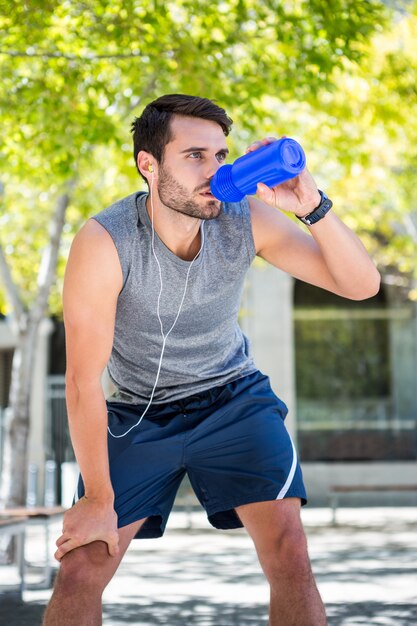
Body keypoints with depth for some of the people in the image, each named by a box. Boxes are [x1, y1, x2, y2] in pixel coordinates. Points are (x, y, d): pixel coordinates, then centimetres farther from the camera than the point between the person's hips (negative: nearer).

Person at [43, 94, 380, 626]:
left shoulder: (246, 219, -17)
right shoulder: (104, 242, -26)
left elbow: (362, 285, -16)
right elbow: (84, 380, -21)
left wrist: (311, 206, -34)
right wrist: (97, 499, -16)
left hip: (233, 399, 2)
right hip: (139, 415, -1)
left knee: (289, 557, -15)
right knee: (79, 573, -9)